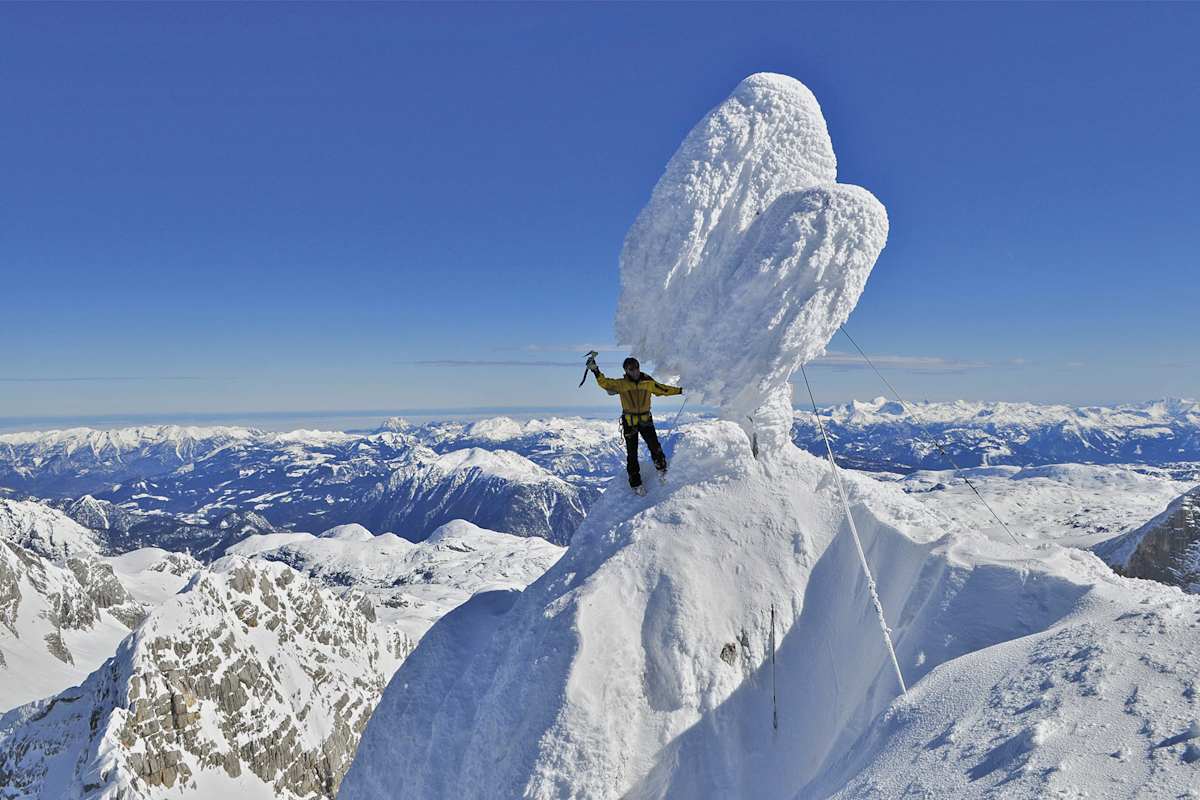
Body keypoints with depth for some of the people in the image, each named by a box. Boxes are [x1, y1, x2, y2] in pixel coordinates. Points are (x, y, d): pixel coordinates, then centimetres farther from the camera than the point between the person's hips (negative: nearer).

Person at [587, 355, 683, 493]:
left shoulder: (648, 382, -1)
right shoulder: (621, 384, -6)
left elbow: (663, 389, 11)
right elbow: (605, 382, -13)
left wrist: (680, 390, 14)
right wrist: (595, 370, -26)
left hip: (646, 420, 1)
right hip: (629, 422, -1)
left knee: (655, 448, -7)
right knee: (632, 453, 2)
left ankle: (662, 472, 17)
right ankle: (635, 483, 10)